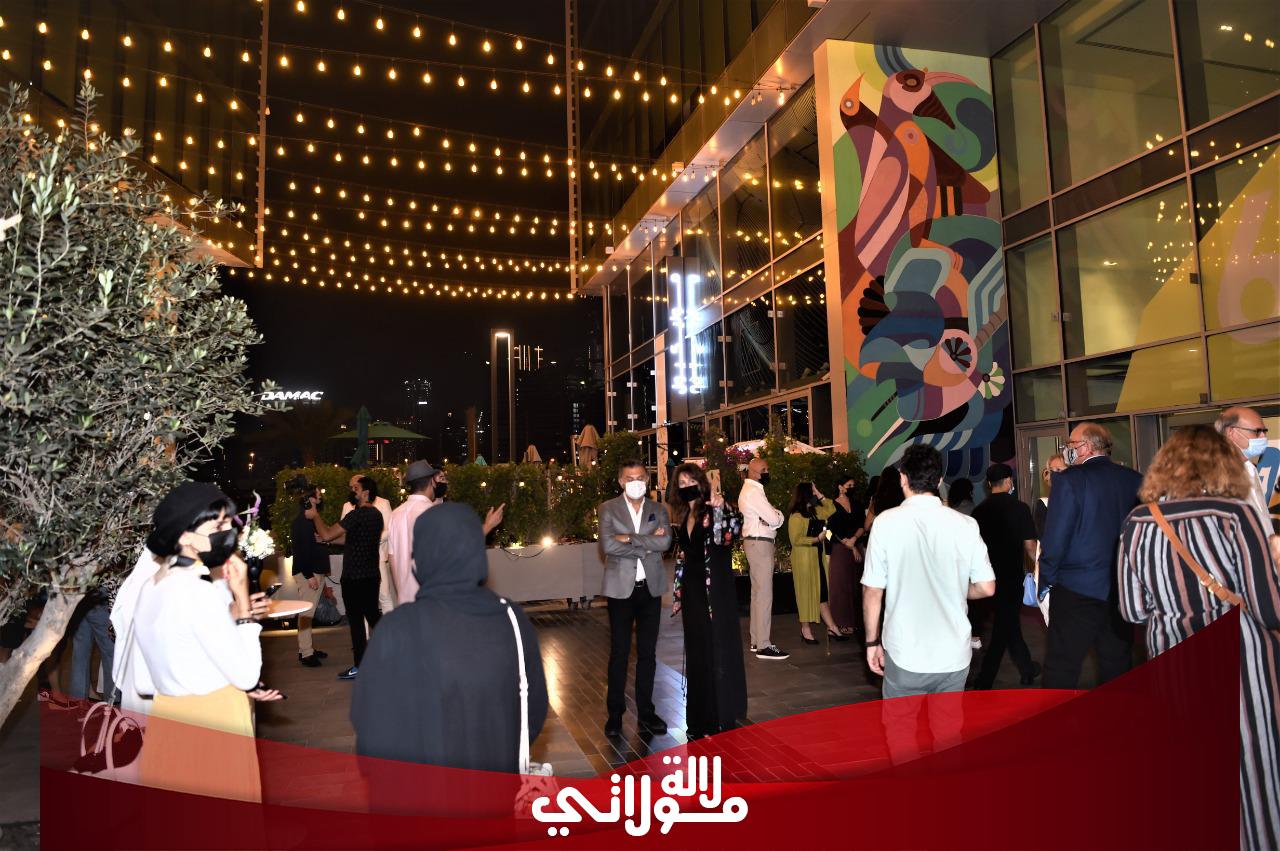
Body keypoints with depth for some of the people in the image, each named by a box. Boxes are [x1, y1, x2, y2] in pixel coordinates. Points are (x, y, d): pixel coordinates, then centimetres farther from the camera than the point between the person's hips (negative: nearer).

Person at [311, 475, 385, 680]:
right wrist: (327, 539, 14)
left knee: (356, 620, 0)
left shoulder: (357, 515, -18)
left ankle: (359, 666, 6)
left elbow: (327, 535, -18)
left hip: (354, 577, -8)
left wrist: (315, 515, -3)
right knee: (373, 615, 17)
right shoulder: (376, 514, 10)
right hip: (372, 575, 8)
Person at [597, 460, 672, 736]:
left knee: (648, 652, 10)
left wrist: (629, 538, -14)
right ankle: (615, 713, 18)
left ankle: (646, 712, 22)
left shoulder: (659, 510, 7)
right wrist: (647, 544, -13)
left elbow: (665, 542, -10)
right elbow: (608, 545, -16)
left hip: (650, 588, 3)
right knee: (619, 652, 5)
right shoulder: (608, 508, -1)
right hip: (621, 588, -2)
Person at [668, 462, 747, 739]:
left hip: (715, 591, -6)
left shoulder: (714, 510, -7)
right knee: (696, 652, 12)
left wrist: (721, 507, -40)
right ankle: (700, 718, 25)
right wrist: (678, 593, 16)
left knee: (718, 650, 0)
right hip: (692, 591, 7)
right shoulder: (682, 516, 12)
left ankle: (722, 719, 12)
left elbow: (734, 530, -26)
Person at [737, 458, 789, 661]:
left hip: (755, 543, 11)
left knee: (757, 592, 14)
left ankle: (756, 641, 21)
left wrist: (773, 515, -7)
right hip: (760, 544, -11)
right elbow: (776, 519, -19)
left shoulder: (751, 490, 18)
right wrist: (778, 514, 2)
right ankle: (764, 646, -8)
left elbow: (771, 517, 15)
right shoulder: (753, 492, -15)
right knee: (764, 594, -9)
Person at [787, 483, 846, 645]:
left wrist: (819, 495, 9)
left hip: (818, 557, 8)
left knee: (822, 592, 6)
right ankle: (806, 630, 9)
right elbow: (796, 539, -19)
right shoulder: (796, 516, -13)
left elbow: (831, 509, 18)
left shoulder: (815, 511, 13)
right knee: (807, 593, 0)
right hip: (803, 559, -8)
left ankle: (832, 628, 7)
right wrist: (817, 539, -16)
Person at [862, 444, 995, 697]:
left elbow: (872, 592, -7)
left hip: (905, 655, -2)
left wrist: (872, 641, 5)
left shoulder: (886, 522, -10)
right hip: (955, 656, 3)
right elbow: (987, 588, 1)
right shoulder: (966, 524, -3)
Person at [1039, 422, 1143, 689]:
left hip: (1077, 590, -5)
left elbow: (1055, 538, -14)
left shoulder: (1069, 479, -13)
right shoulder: (1134, 480, 2)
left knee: (1061, 670, 1)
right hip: (1122, 591, 6)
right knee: (1117, 667, 15)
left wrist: (1046, 579, -2)